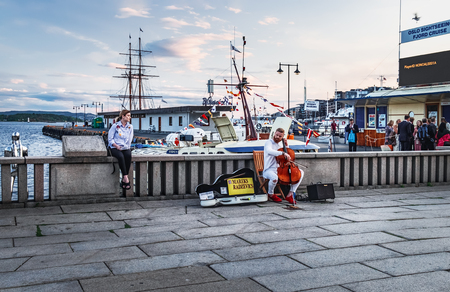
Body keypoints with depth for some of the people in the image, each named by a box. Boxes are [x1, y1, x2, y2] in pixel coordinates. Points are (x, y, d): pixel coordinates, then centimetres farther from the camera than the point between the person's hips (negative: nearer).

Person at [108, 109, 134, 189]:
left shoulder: (130, 127, 11)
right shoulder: (115, 126, -1)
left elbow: (129, 140, 11)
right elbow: (110, 139, -2)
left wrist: (126, 147, -5)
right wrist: (116, 146, -15)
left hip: (125, 148, 3)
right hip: (115, 148, -3)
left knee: (128, 155, -33)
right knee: (121, 156, -36)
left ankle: (123, 180, -31)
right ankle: (126, 178, -36)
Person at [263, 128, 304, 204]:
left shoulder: (280, 144, 16)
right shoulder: (268, 142, -5)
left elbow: (289, 156, 26)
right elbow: (269, 151, -31)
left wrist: (286, 145, 11)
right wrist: (283, 153, -41)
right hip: (270, 169, -7)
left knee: (301, 172, -4)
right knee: (274, 178, -42)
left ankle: (290, 194, -9)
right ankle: (270, 194, -7)